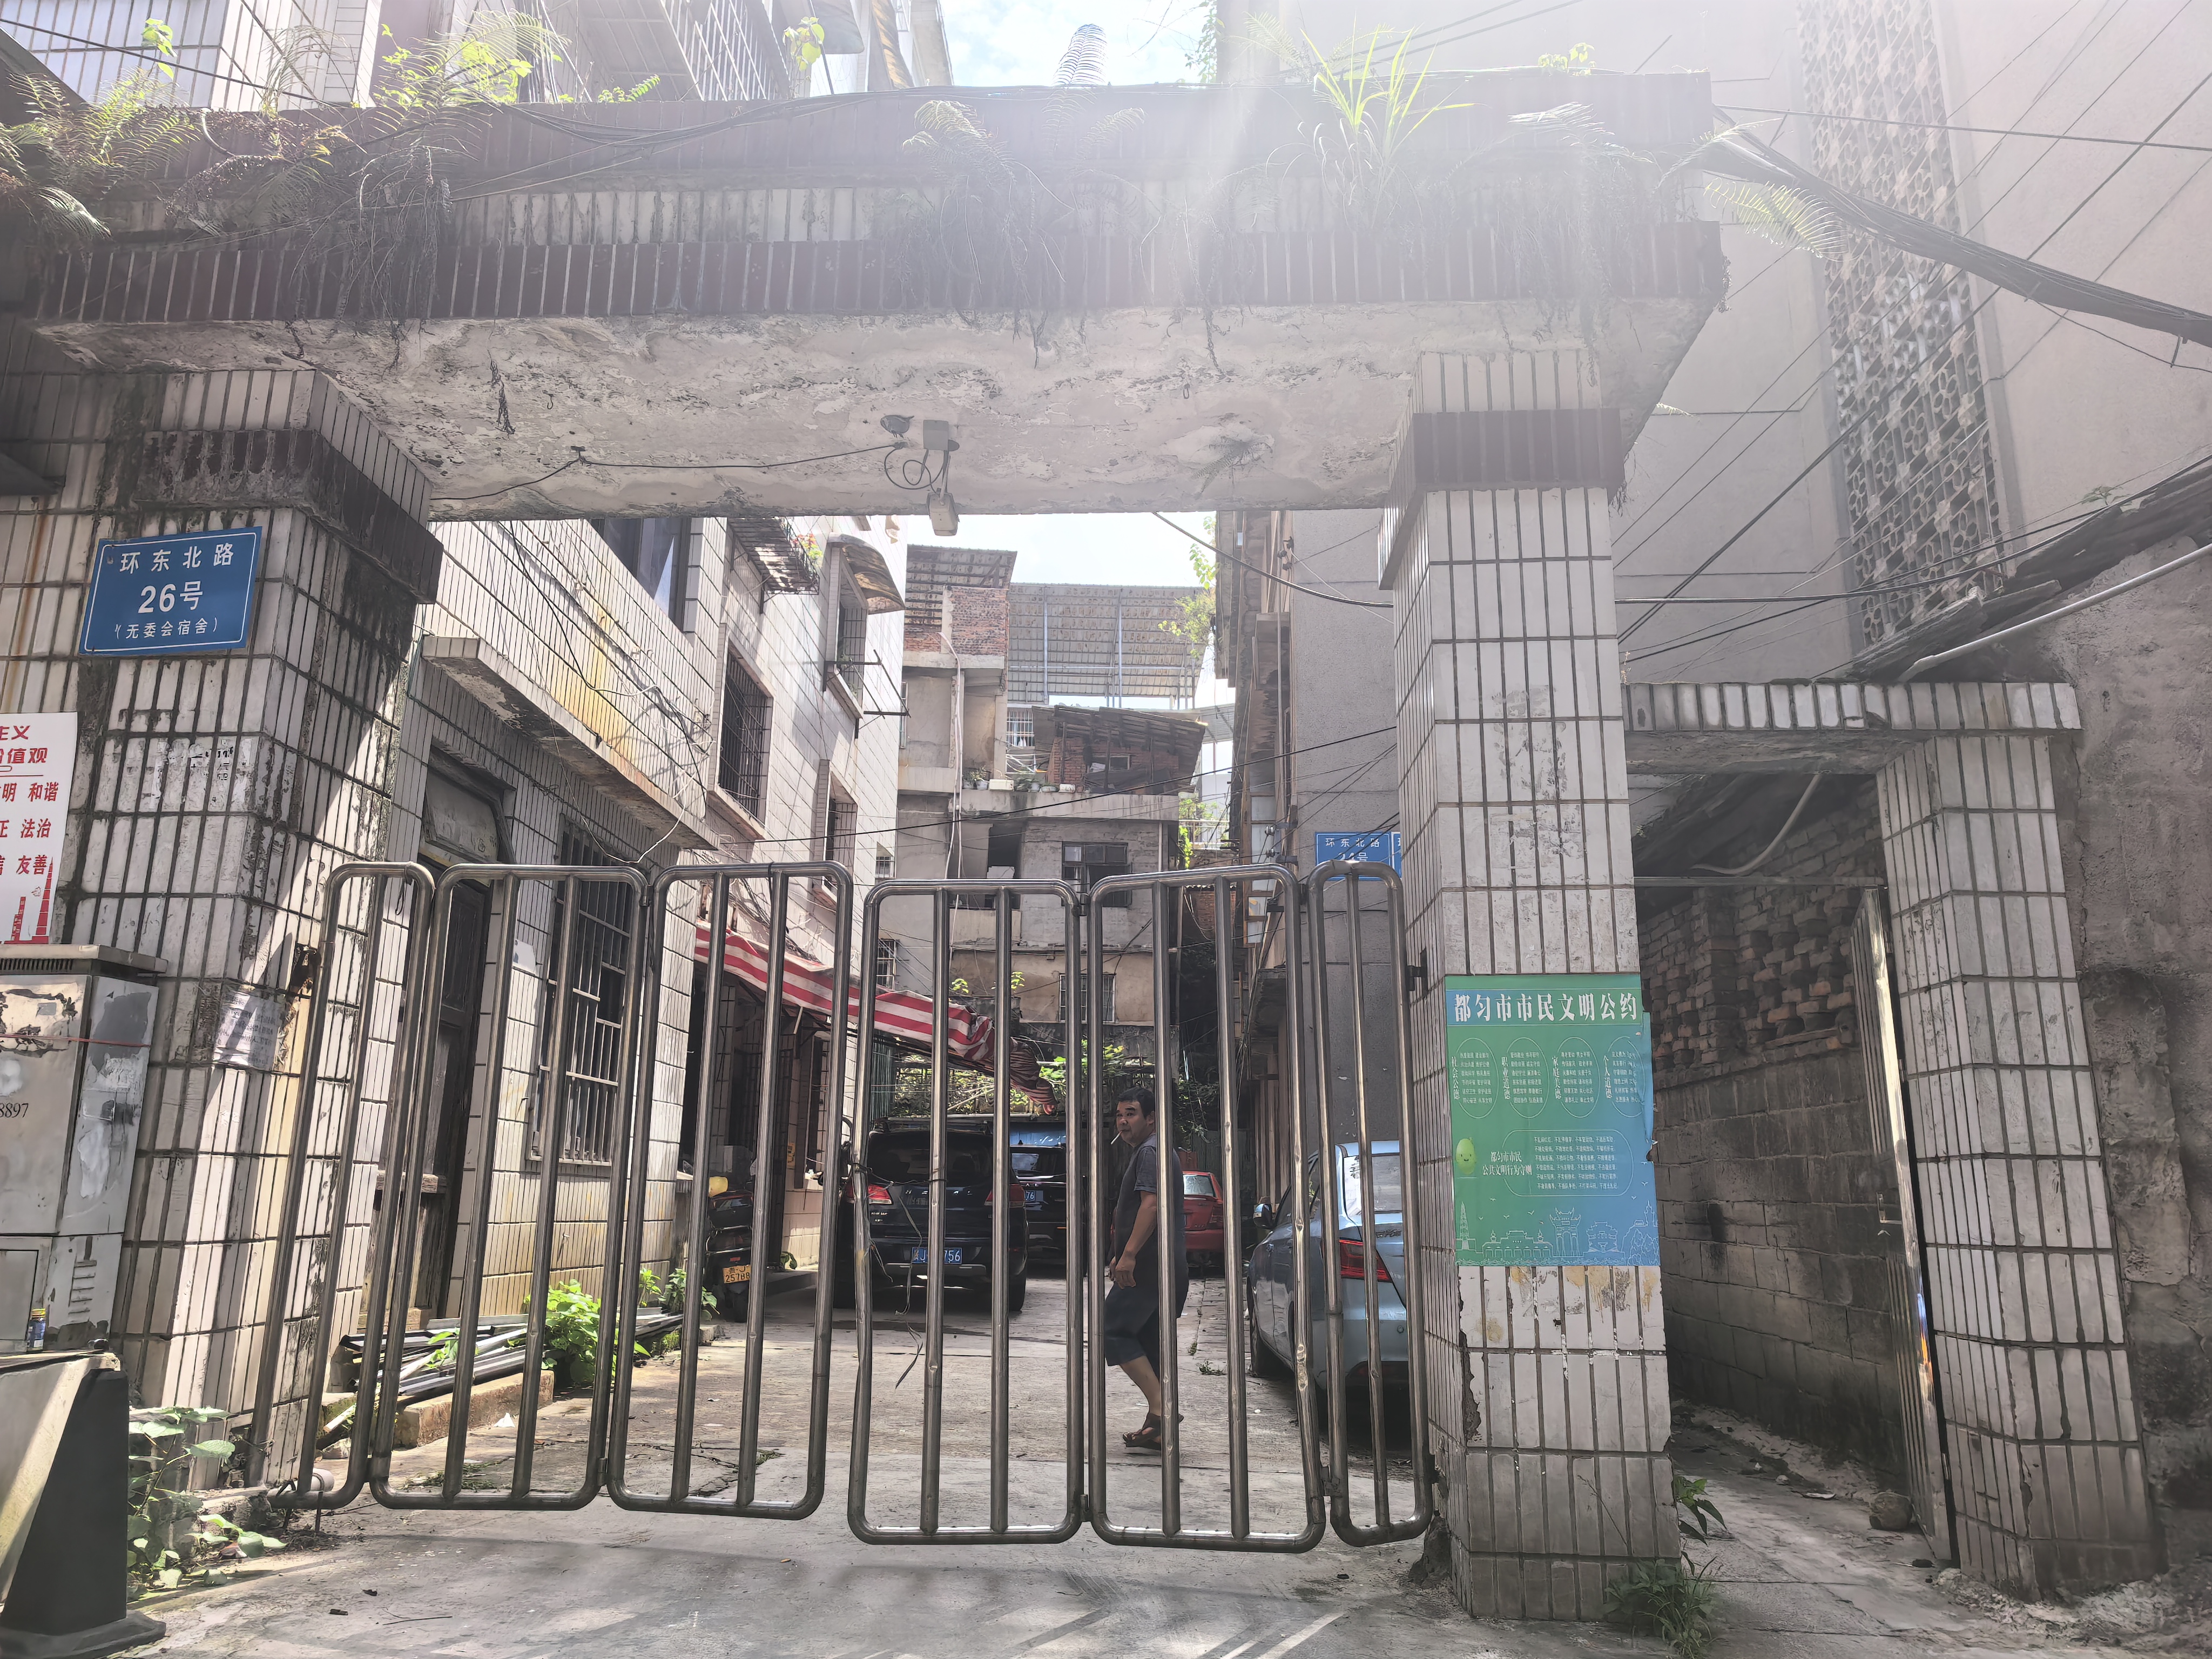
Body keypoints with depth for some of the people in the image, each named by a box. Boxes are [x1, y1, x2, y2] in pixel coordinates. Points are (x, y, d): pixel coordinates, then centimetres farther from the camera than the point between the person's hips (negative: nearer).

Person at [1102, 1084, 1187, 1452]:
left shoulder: (1151, 1151, -9)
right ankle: (1158, 1428, 11)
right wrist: (1122, 1254, 30)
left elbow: (1152, 1204, -23)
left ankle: (1160, 1408, -14)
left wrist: (1130, 1254, -27)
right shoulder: (1159, 1152, 24)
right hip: (1170, 1268, 10)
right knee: (1151, 1345, 10)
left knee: (1113, 1330, -10)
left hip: (1149, 1266, -10)